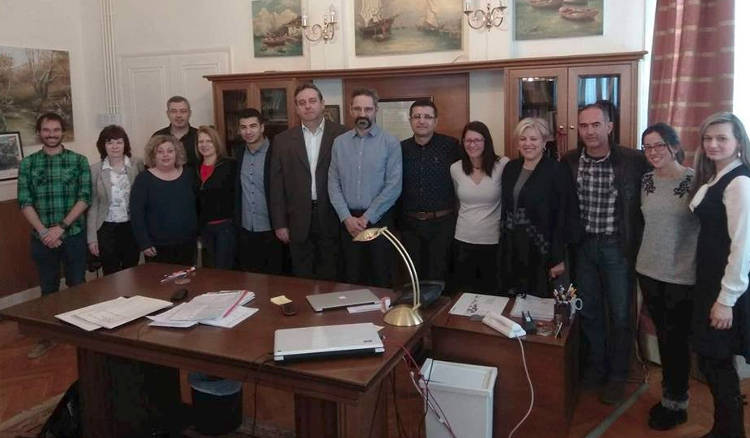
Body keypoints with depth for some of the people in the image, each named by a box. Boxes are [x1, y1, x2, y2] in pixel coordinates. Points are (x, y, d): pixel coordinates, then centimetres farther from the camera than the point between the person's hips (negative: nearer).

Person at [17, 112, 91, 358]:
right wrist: (43, 231, -12)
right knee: (49, 289, 13)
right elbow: (24, 203, -1)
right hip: (41, 238, 2)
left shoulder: (79, 161, -1)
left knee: (77, 286, 7)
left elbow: (85, 198, -8)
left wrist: (61, 227, -14)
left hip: (73, 235, -1)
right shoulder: (27, 164, 4)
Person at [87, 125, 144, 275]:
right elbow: (92, 205, 0)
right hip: (107, 229, 0)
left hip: (132, 227, 1)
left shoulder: (137, 165, -3)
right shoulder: (95, 170, -3)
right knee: (111, 275, 8)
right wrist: (92, 237, -2)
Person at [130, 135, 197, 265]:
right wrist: (144, 243, -11)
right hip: (158, 247, -3)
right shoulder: (143, 179, -2)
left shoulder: (188, 175, 8)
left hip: (187, 244, 3)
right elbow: (136, 213, -6)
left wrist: (199, 234, 8)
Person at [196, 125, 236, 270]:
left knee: (223, 269, -3)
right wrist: (198, 225, 9)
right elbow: (196, 199, 14)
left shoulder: (230, 165, -7)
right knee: (212, 268, 15)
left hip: (226, 225, -6)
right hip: (205, 227, 6)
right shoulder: (196, 169, 9)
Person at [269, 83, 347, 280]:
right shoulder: (283, 140, 4)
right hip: (298, 221, 2)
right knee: (302, 278, 11)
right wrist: (279, 223, 1)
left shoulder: (342, 135, -2)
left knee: (331, 278, 7)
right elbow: (277, 185, 5)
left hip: (332, 218, -1)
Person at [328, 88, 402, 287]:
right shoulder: (339, 142, 6)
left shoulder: (390, 143, -4)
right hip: (348, 221, 3)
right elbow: (333, 183, 4)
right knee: (352, 278, 10)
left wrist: (367, 217, -11)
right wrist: (347, 218, -8)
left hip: (379, 219, -2)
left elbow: (393, 186, -9)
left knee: (381, 278, 5)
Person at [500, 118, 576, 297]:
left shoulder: (557, 171, -10)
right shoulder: (510, 168, 7)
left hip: (542, 252, -5)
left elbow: (565, 216, -12)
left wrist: (559, 259, -14)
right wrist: (504, 245, 10)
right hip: (512, 251, 5)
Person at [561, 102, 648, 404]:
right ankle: (595, 367, 35)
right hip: (583, 245, 3)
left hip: (618, 247, -3)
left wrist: (637, 243, -9)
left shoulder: (634, 161, -11)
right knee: (589, 311, 15)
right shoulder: (569, 162, -2)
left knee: (620, 315, 8)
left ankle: (617, 376, 27)